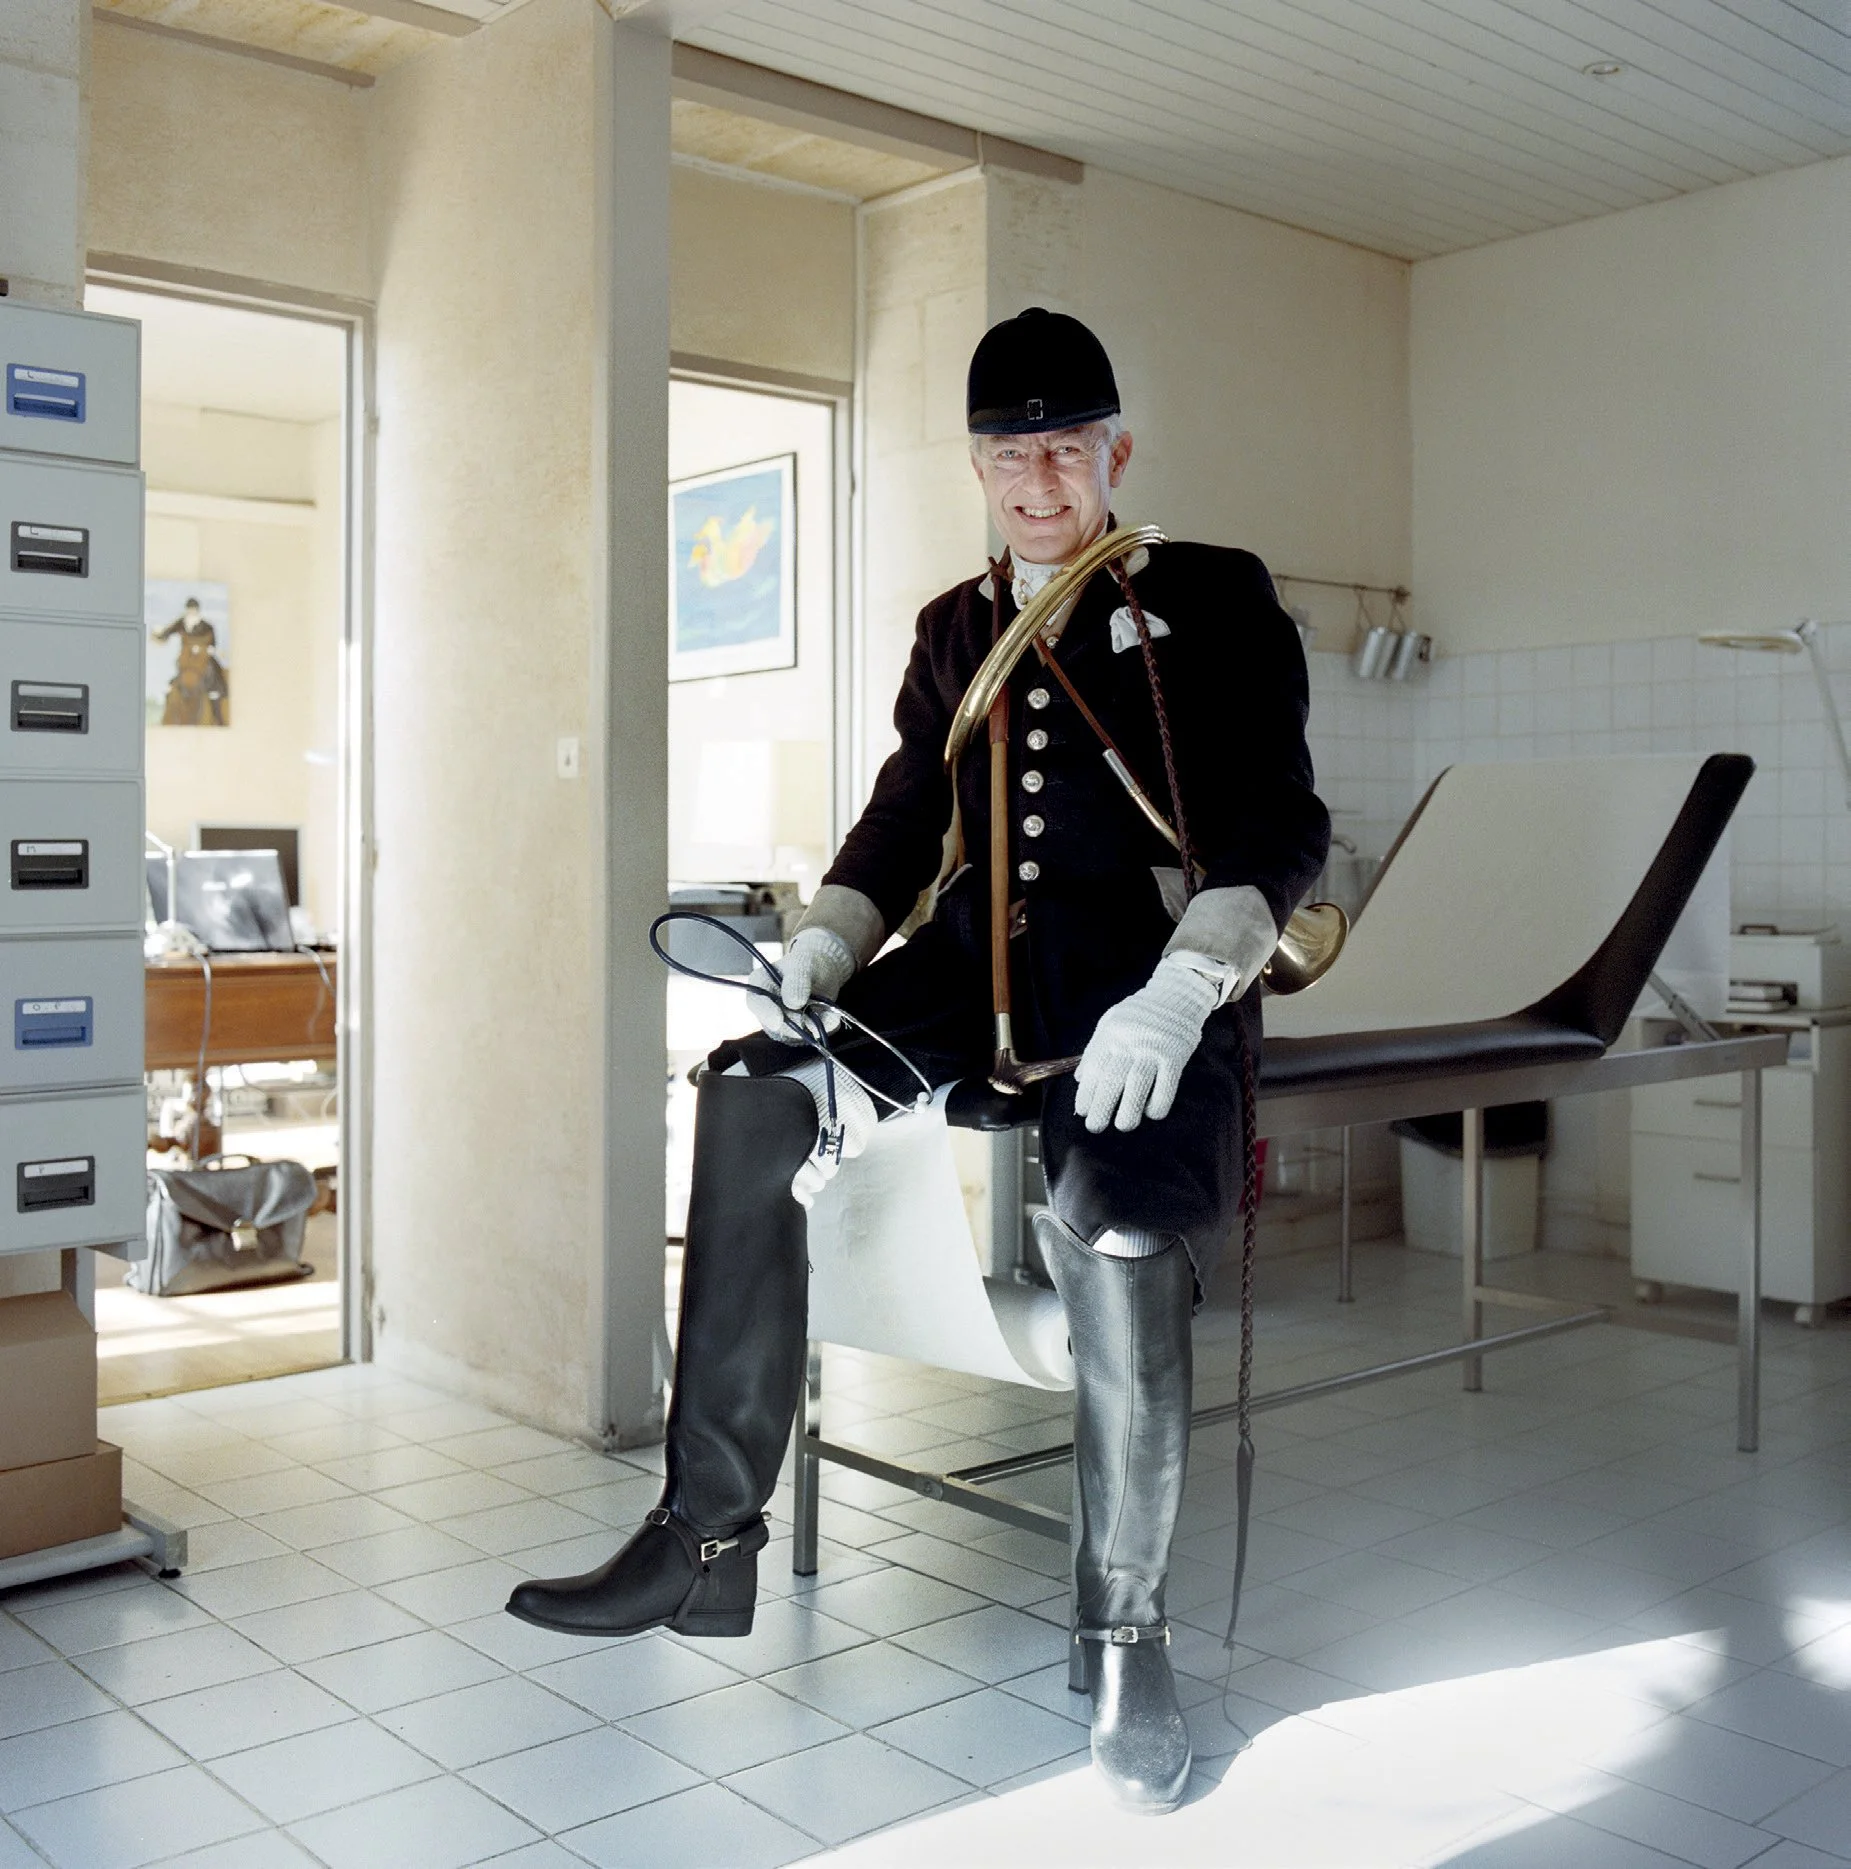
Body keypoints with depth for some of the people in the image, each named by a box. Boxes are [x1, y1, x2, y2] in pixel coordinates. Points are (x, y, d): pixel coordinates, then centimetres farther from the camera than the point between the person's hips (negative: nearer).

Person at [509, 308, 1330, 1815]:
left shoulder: (1217, 602, 5)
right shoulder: (957, 628, 21)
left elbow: (1279, 827, -5)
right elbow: (905, 818, 23)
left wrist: (1178, 995, -22)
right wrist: (814, 960, 4)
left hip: (1146, 957, -5)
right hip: (978, 954, 5)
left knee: (1119, 1229, -32)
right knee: (751, 1100, -19)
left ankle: (1128, 1631, -10)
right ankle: (710, 1537, -12)